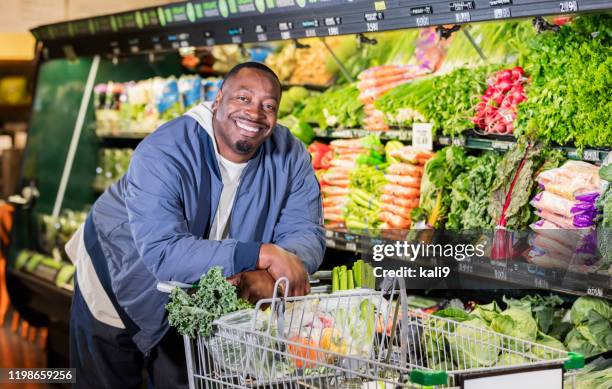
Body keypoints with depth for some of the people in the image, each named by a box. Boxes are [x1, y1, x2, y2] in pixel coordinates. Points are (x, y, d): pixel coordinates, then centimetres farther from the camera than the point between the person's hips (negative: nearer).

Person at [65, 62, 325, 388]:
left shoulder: (290, 156, -17)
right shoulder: (162, 153, -32)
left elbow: (306, 234, -20)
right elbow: (163, 253, -43)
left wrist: (269, 276, -43)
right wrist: (262, 254, -48)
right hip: (118, 288, -3)